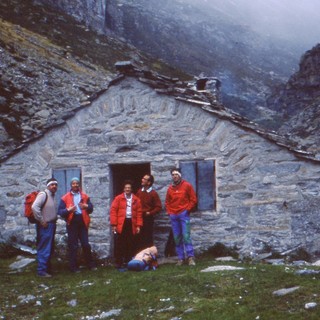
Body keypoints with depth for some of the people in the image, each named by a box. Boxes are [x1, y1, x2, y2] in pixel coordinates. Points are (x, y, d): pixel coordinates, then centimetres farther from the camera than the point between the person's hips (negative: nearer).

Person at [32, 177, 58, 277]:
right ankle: (41, 270, -2)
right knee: (44, 249, -7)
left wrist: (54, 220, 10)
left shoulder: (52, 196, 16)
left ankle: (47, 267, 26)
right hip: (45, 226, -10)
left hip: (51, 225, 10)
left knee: (50, 248, 16)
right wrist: (41, 221, -20)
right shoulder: (43, 194, -13)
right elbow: (34, 207, -26)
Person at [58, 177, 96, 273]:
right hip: (72, 223, -2)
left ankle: (91, 264, 17)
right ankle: (74, 267, 9)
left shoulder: (85, 196, 10)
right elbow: (60, 211, -3)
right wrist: (68, 210, -22)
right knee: (73, 246, 2)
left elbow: (91, 208, 12)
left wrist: (86, 206, -10)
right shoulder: (65, 198, 2)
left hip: (83, 222, 2)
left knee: (86, 244, 7)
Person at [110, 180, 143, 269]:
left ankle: (128, 262, 15)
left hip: (131, 224, 2)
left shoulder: (136, 199, 9)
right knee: (119, 244, 0)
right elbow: (113, 211, -1)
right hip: (120, 224, -2)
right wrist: (113, 224, -8)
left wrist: (138, 225, 1)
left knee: (130, 244, 6)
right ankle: (118, 262, 7)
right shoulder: (118, 198, 3)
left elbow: (139, 213, 8)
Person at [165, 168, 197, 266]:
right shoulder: (170, 188, 12)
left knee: (186, 236, -12)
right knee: (177, 238, 4)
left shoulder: (187, 185, 1)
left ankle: (190, 257, -11)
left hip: (184, 214, -4)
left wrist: (187, 209, -6)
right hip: (173, 216, 4)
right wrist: (169, 211, 8)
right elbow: (167, 202, 21)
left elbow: (193, 199, 1)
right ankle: (181, 258, 9)